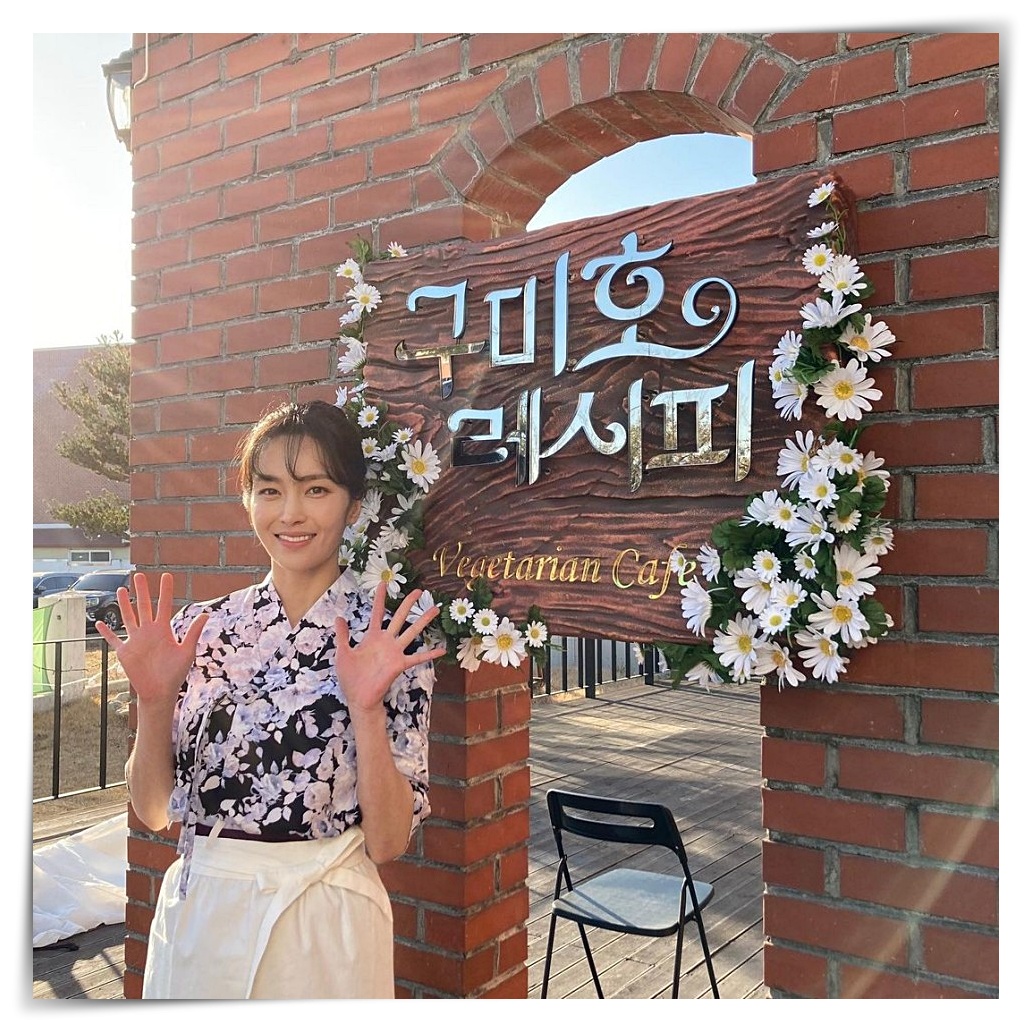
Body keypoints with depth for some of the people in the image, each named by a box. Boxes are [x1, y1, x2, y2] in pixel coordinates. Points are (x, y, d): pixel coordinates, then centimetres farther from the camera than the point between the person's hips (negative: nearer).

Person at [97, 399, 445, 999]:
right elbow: (154, 810, 1)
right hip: (194, 919, 3)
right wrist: (155, 697, -15)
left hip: (321, 928, -3)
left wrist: (366, 707, -26)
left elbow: (389, 841, -13)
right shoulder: (201, 627, -2)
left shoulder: (390, 634, -12)